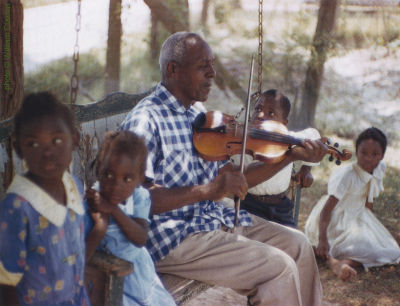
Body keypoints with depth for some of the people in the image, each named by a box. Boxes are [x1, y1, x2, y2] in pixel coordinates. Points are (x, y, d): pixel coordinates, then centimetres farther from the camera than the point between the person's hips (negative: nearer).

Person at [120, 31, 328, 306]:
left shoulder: (198, 118, 12)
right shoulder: (145, 121, -15)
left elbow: (232, 181, 11)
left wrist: (292, 156, 4)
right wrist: (207, 191, -32)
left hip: (215, 219, 9)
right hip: (173, 239, -9)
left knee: (298, 245, 5)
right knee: (279, 267, -15)